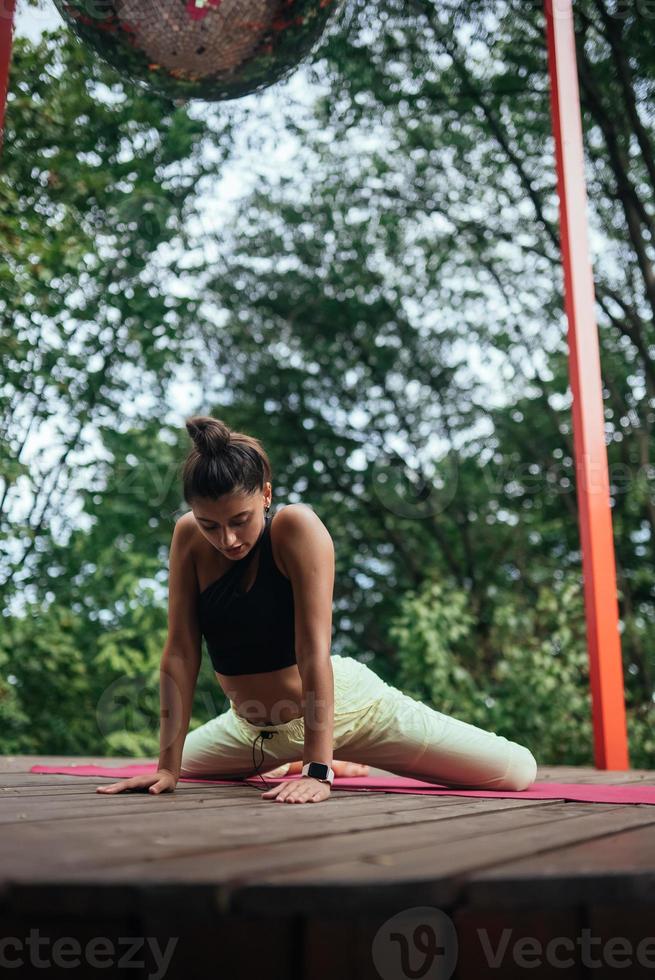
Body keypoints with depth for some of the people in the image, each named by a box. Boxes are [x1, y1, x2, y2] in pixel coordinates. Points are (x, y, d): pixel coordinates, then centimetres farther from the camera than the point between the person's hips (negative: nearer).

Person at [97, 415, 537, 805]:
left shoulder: (297, 527, -25)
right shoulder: (188, 539, -13)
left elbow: (313, 649, -29)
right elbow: (180, 653, -14)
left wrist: (317, 770, -32)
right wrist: (168, 767, -16)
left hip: (343, 705, -4)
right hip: (252, 727, 5)